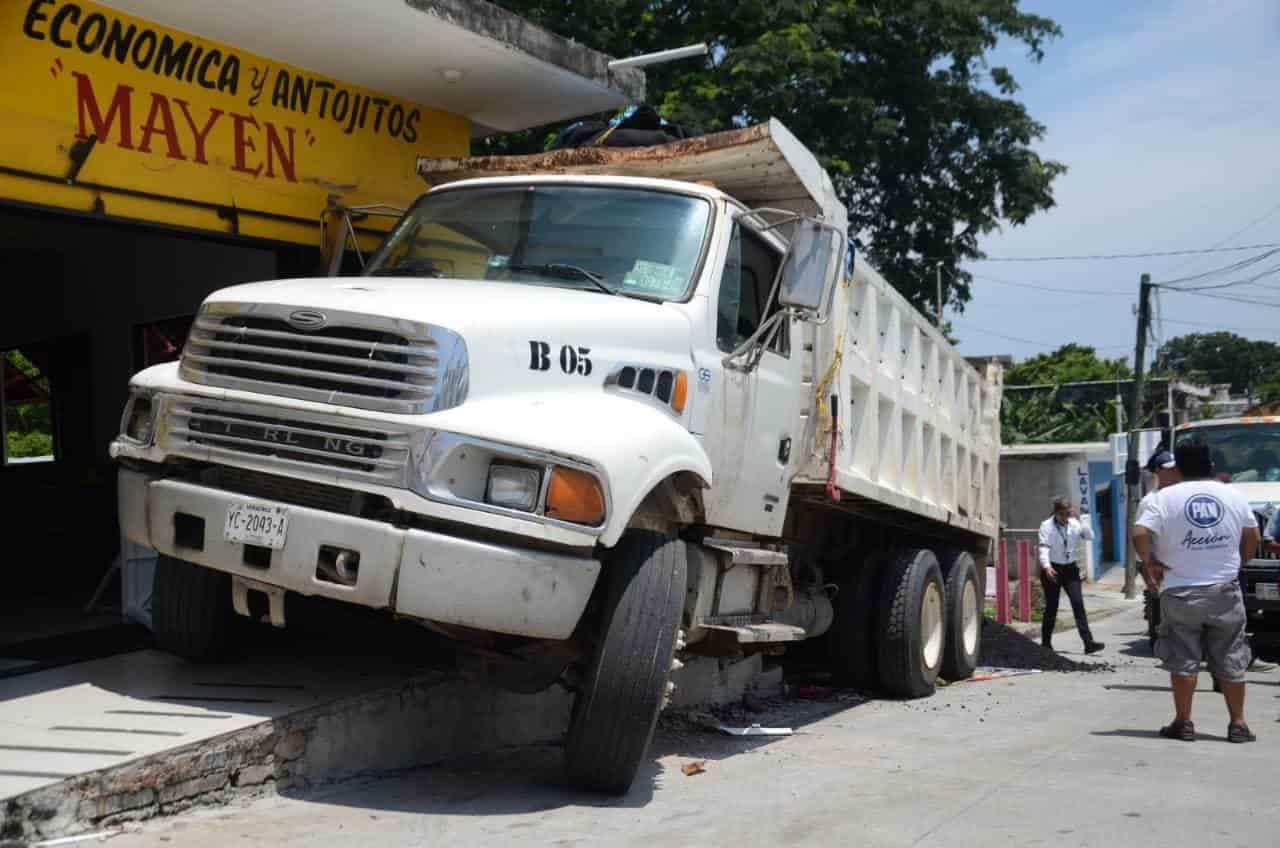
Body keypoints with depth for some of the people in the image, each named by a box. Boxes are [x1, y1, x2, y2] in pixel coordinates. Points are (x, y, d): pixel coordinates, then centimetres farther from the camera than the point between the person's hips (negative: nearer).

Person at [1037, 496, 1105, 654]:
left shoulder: (1074, 524, 4)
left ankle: (1088, 643, -13)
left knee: (1078, 604, -8)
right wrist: (1046, 566, -33)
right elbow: (1044, 547, -18)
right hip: (1053, 570, -3)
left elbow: (1090, 536, -4)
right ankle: (1045, 643, 17)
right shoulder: (1047, 526, -8)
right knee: (1051, 607, 3)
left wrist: (1079, 520, -14)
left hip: (1070, 569, 3)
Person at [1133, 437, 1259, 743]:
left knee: (1183, 660, 6)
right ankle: (1238, 724, 13)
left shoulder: (1165, 498, -8)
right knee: (1231, 660, 9)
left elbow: (1139, 534, -18)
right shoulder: (1233, 495, 3)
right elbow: (1252, 539, 11)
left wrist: (1151, 562, -3)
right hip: (1225, 591, 2)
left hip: (1181, 593, -2)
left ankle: (1183, 723, 9)